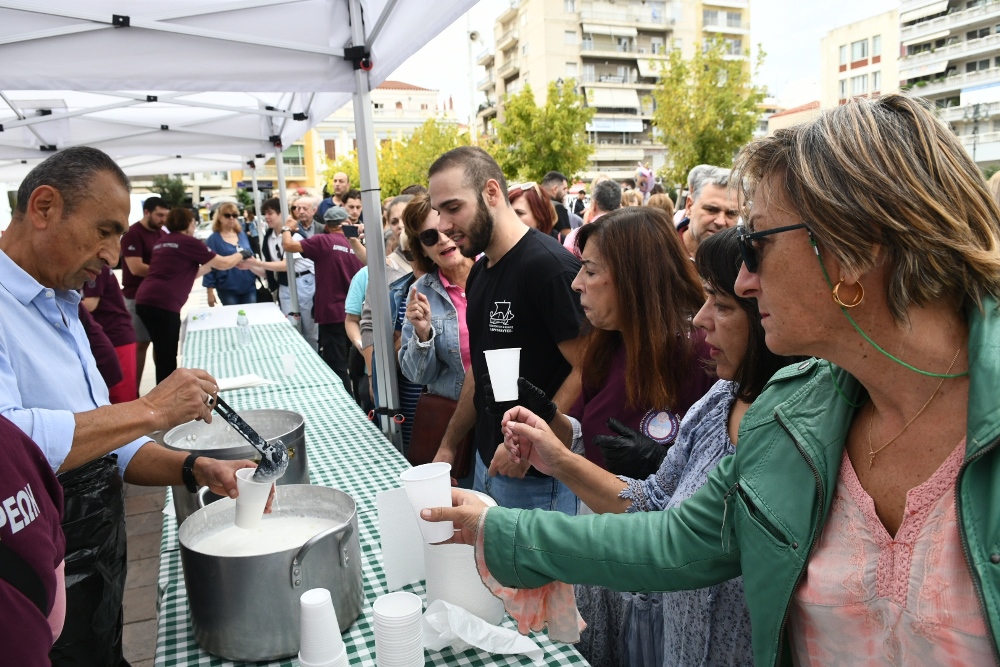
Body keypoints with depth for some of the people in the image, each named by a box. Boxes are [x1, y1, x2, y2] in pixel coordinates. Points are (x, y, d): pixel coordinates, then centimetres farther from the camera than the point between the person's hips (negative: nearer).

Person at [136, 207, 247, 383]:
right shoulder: (189, 242, -2)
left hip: (145, 300, 8)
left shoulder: (161, 243, 21)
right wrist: (242, 254, 22)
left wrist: (209, 266, 33)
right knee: (168, 356, -1)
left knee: (163, 352, 20)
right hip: (163, 303, -8)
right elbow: (223, 264, 5)